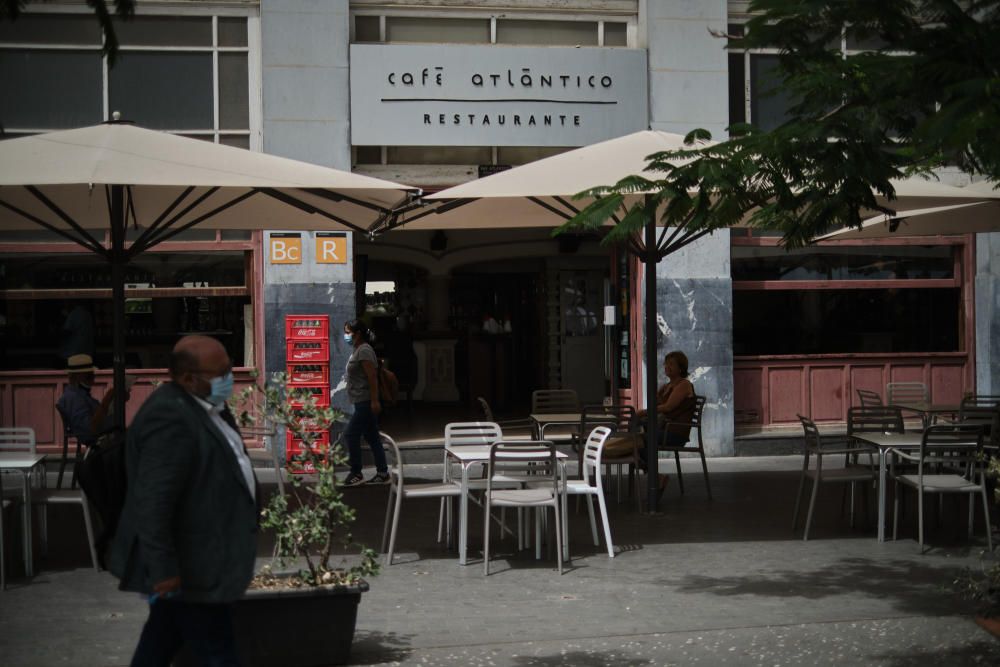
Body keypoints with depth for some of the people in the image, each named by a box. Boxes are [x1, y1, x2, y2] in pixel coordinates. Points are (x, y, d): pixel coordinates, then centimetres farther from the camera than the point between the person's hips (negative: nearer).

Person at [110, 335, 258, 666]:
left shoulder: (203, 405, 8)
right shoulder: (170, 418, -24)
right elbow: (152, 501, -27)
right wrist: (163, 569, -26)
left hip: (195, 556, 10)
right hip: (188, 568, -10)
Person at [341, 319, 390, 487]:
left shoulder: (364, 350, -14)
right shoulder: (358, 350, 17)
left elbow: (372, 377, -20)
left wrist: (374, 401, -24)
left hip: (366, 402, -10)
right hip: (362, 402, 10)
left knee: (350, 434, -9)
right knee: (372, 437, 10)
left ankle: (356, 474, -3)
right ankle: (382, 473, 12)